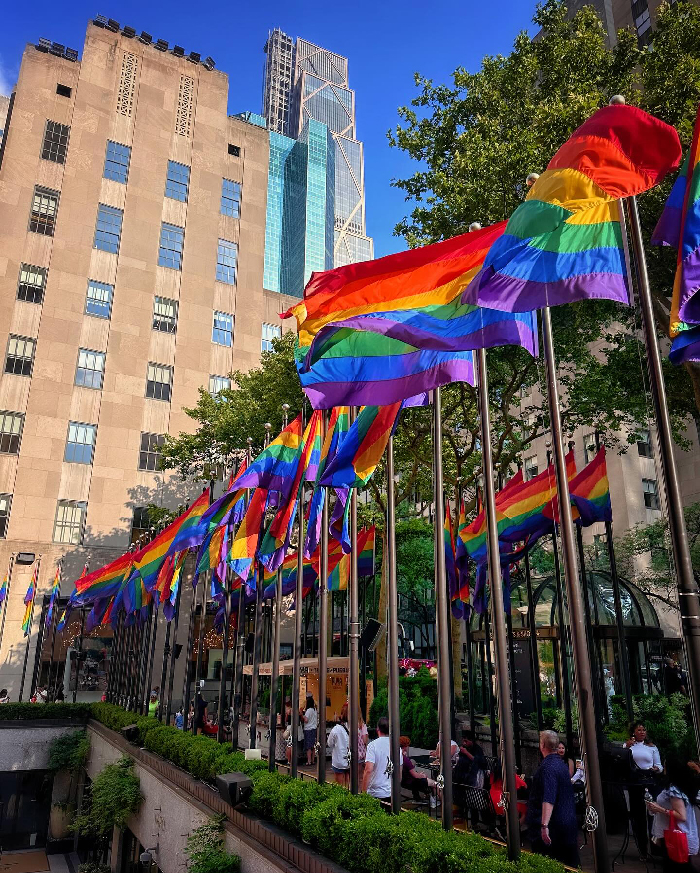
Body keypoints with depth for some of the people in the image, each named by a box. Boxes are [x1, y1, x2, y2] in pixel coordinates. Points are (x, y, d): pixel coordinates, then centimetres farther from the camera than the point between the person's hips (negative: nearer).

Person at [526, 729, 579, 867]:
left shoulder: (547, 767, -19)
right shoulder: (562, 764, 10)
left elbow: (548, 799, -29)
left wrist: (544, 825, -33)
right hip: (569, 823, 9)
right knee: (569, 864, 15)